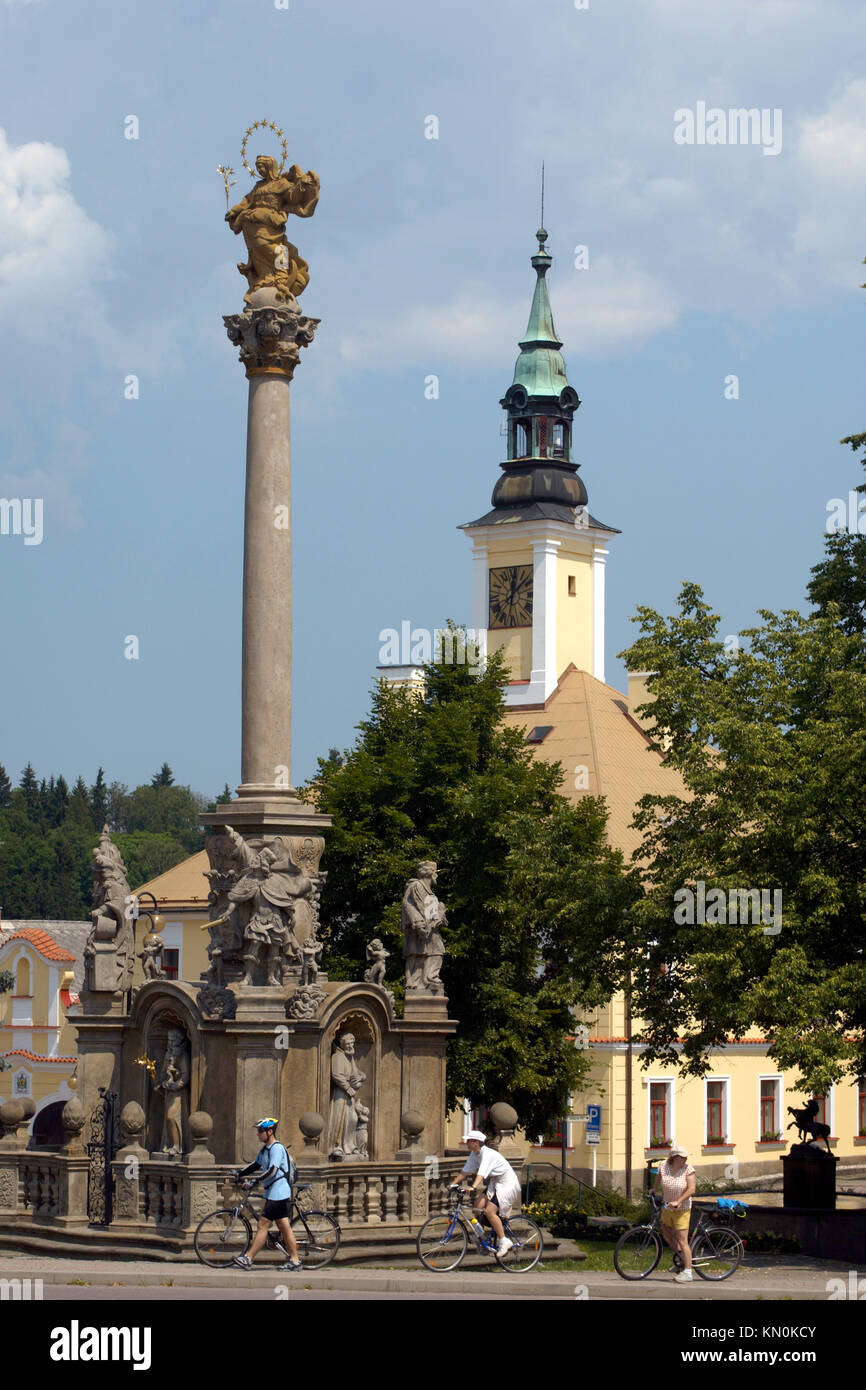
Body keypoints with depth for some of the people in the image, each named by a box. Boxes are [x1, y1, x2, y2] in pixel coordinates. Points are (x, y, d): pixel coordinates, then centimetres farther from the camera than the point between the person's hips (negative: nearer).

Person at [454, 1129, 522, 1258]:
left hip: (507, 1183, -9)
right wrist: (454, 1183, -1)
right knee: (478, 1205, -8)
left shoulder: (487, 1153, -24)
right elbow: (466, 1171, 7)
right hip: (495, 1184, 9)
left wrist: (474, 1187, -50)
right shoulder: (474, 1154, 3)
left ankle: (504, 1241, -11)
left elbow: (482, 1173, -38)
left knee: (489, 1211, -20)